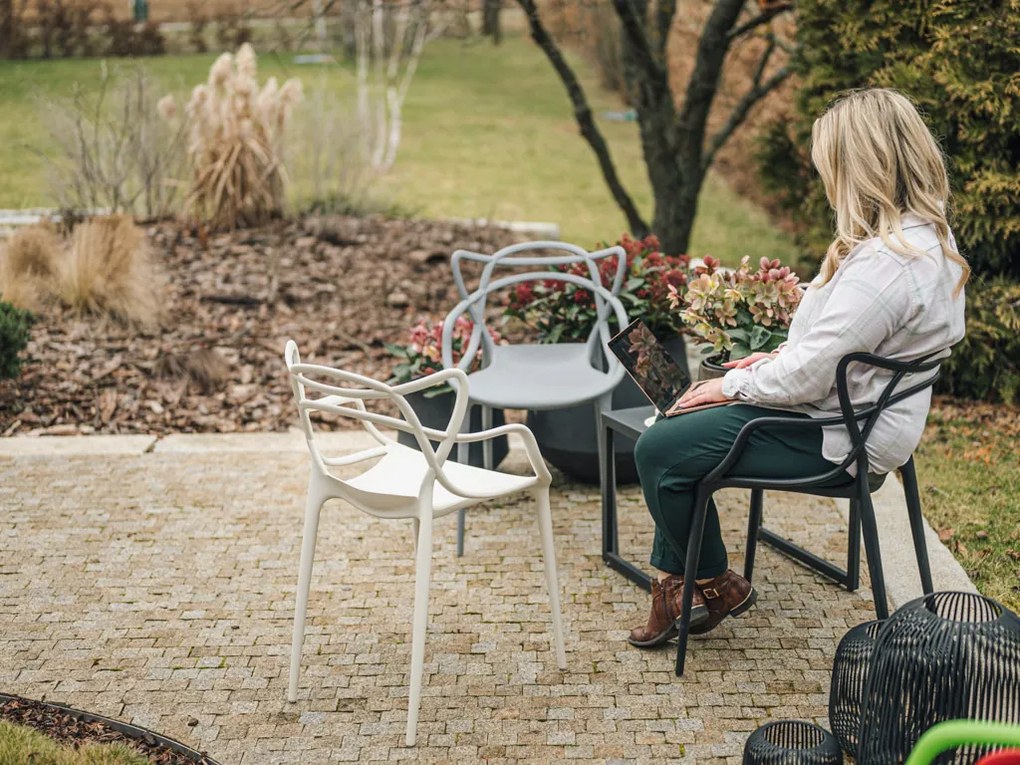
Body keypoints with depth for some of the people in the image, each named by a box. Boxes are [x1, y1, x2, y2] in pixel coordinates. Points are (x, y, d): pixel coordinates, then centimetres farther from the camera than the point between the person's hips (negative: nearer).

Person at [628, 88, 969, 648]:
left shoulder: (884, 262, -29)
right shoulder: (928, 234, 3)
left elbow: (808, 376, -26)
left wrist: (734, 385, -10)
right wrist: (781, 357, 7)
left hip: (838, 440, -11)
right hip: (853, 410, 11)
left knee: (657, 451, -9)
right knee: (674, 426, 13)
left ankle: (717, 586, 13)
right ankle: (673, 581, 16)